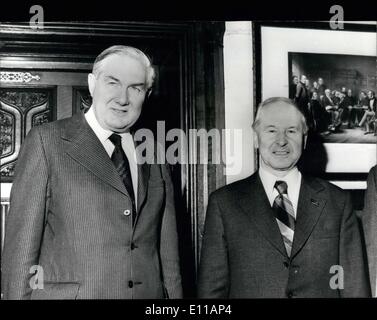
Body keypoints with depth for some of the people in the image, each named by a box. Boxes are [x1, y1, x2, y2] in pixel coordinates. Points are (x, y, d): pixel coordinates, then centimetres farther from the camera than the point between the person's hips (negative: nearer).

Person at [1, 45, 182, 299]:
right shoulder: (47, 141, -4)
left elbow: (167, 250, 8)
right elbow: (21, 240, -6)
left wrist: (174, 295, 2)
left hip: (150, 293, 4)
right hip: (67, 293, -3)